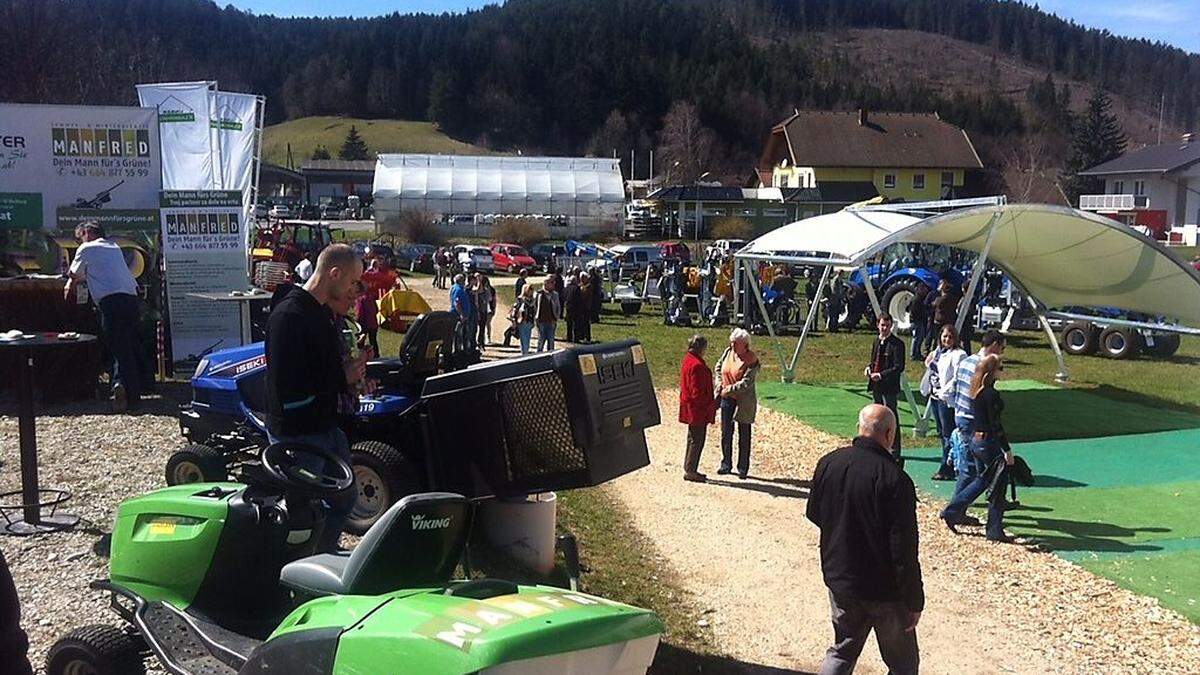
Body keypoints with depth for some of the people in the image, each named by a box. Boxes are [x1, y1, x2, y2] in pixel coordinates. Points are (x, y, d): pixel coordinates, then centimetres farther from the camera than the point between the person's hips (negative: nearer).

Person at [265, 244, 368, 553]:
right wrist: (343, 379, -18)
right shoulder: (289, 316, -22)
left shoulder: (323, 312, 9)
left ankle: (325, 552, 35)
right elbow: (287, 388, -27)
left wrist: (351, 369, 0)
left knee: (345, 494, 20)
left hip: (325, 426, 10)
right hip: (297, 434, -10)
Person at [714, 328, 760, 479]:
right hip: (727, 399, 6)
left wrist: (728, 390, -18)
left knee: (744, 435, 6)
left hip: (743, 402, -6)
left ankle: (743, 468, 15)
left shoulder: (752, 360, -16)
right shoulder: (728, 352, 2)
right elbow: (718, 368, 17)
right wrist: (719, 384, 1)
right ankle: (726, 465, 23)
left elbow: (746, 383, -21)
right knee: (726, 433, 11)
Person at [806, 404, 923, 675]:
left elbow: (813, 513, 10)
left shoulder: (828, 463, -6)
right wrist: (915, 601, -12)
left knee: (842, 652, 21)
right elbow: (904, 550, -21)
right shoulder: (895, 479, -23)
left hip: (839, 579, 5)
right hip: (885, 590, -5)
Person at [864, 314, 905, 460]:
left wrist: (881, 375, -23)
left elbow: (899, 367, -17)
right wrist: (869, 367, 3)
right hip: (876, 387, 9)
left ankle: (895, 454, -2)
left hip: (890, 388, -9)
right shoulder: (876, 342, 14)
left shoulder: (897, 344, -12)